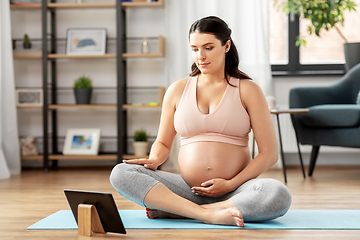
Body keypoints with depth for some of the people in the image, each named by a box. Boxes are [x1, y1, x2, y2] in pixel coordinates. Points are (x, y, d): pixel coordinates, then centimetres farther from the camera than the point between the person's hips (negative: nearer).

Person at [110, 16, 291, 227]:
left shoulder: (247, 90, 3)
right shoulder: (178, 90, 11)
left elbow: (269, 153, -1)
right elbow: (163, 142, 19)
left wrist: (231, 184, -12)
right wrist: (154, 160, -5)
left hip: (235, 190, -2)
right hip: (187, 189, 2)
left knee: (279, 196, -35)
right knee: (121, 173, -20)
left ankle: (171, 210, -26)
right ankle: (209, 214, -33)